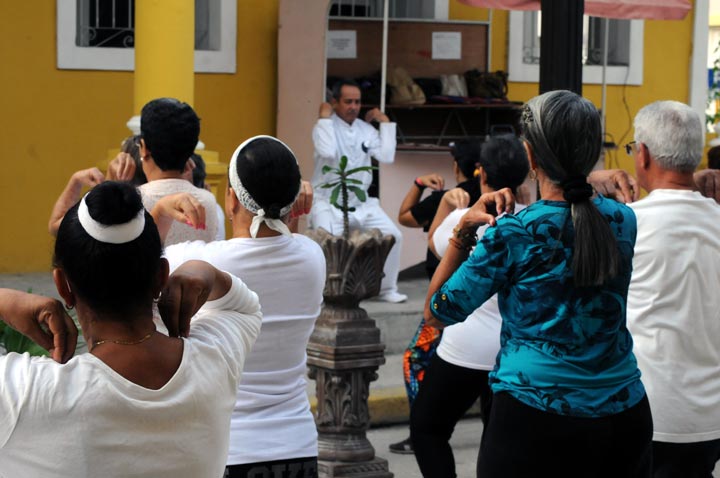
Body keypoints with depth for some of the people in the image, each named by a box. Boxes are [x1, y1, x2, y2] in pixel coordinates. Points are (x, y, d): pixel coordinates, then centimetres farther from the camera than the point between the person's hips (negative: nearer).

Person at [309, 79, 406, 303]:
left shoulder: (366, 129, 8)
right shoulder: (325, 127, -7)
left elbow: (386, 156, -3)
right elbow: (328, 152, -27)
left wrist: (385, 122, -1)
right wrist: (325, 117, -20)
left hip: (362, 203, 5)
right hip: (328, 203, -5)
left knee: (393, 236, -4)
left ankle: (387, 289, 11)